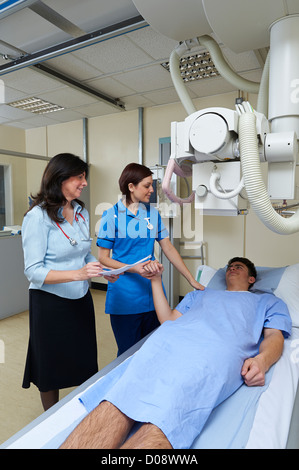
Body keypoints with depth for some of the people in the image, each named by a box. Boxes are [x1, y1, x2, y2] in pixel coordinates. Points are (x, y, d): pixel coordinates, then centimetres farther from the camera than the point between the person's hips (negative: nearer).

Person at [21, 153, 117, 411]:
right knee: (52, 372, 13)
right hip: (50, 304, -6)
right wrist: (77, 274, -30)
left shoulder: (81, 213, 5)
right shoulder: (38, 217, -15)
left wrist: (104, 270, -4)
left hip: (81, 300, 6)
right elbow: (33, 271, -19)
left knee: (85, 365, 17)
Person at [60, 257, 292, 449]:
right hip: (170, 338, 4)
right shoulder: (199, 294, 39)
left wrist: (262, 360, -8)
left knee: (163, 419, -32)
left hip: (217, 349, -3)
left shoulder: (268, 301, 33)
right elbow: (168, 319, 29)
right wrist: (156, 281, 25)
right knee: (115, 404, -24)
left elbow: (275, 336, 15)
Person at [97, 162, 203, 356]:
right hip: (124, 296, -3)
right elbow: (103, 257, -6)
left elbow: (169, 248, 6)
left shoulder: (153, 213, 6)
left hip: (153, 294, 4)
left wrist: (192, 280, 3)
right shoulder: (112, 215, -6)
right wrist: (135, 269, -20)